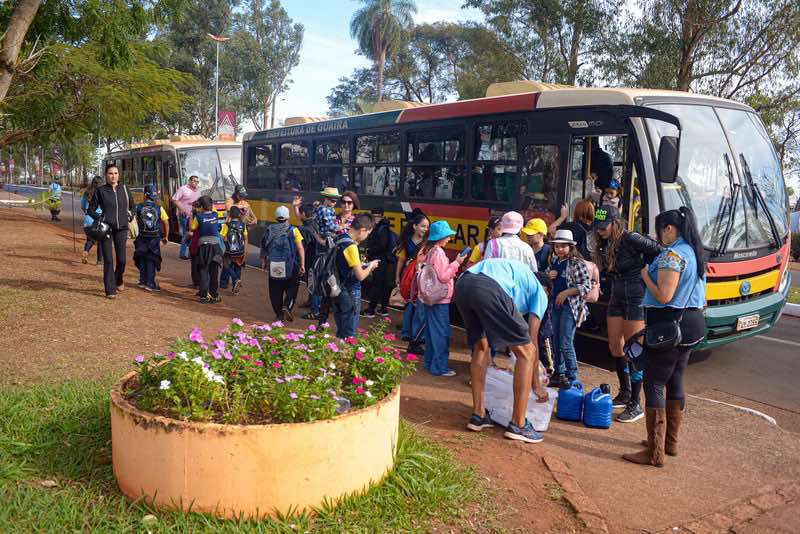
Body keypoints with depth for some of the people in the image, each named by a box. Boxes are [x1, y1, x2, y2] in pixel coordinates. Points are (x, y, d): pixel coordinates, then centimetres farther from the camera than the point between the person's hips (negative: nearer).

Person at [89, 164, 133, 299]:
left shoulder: (124, 189, 7)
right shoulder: (100, 190, 0)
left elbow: (131, 205, 23)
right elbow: (91, 209, 4)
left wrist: (129, 215, 8)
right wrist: (100, 219, -10)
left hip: (122, 228, 2)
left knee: (121, 259, 1)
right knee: (108, 260, -3)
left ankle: (119, 281, 31)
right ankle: (110, 290, 3)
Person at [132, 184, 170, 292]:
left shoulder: (138, 207, -5)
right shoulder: (159, 208, -5)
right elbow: (166, 223, -2)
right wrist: (165, 237, 8)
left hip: (142, 238, 1)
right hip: (155, 238, -1)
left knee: (142, 259, 17)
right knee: (151, 261, 7)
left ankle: (143, 281, 21)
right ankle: (150, 283, 2)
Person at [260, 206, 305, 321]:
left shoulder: (269, 230, 5)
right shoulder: (293, 230, -3)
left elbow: (263, 247, 11)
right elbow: (300, 249, -9)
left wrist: (263, 261, 22)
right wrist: (302, 265, -7)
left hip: (273, 266, 3)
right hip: (290, 266, -2)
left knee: (275, 291, 11)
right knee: (292, 287, 11)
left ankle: (279, 314, 13)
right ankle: (287, 306, -11)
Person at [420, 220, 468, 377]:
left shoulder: (430, 252, 11)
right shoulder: (438, 252, -16)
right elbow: (443, 276, -19)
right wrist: (456, 263, -15)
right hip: (440, 299, -9)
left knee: (432, 332, 15)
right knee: (442, 333, -3)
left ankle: (430, 362, 23)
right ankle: (439, 367, 1)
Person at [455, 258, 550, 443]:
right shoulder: (540, 293, 26)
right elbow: (531, 340, 21)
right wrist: (536, 384, 29)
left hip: (462, 284, 7)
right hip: (489, 290, -7)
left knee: (480, 347, 26)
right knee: (526, 352, 8)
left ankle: (478, 415, 28)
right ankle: (517, 425, 11)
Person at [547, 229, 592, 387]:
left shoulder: (576, 263, -10)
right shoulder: (554, 262, 11)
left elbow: (587, 286, -14)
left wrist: (566, 293, -19)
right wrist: (548, 276, 0)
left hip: (570, 306, -7)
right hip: (556, 305, 7)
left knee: (566, 343, -8)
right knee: (557, 343, 13)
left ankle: (572, 376, 3)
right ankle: (559, 373, 24)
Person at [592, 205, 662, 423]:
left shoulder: (631, 239, -17)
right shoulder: (604, 245, 5)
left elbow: (660, 252, -14)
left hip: (637, 298, -8)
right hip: (616, 297, 8)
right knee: (615, 347, 13)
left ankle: (635, 405, 4)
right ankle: (624, 394, 31)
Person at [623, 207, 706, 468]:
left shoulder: (673, 254, -17)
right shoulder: (695, 253, 14)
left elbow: (664, 295, -22)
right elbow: (700, 298, 20)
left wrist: (645, 276, -9)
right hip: (692, 322, 10)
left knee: (653, 385, -6)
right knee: (675, 382, 18)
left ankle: (655, 452, -5)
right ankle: (671, 442, 29)